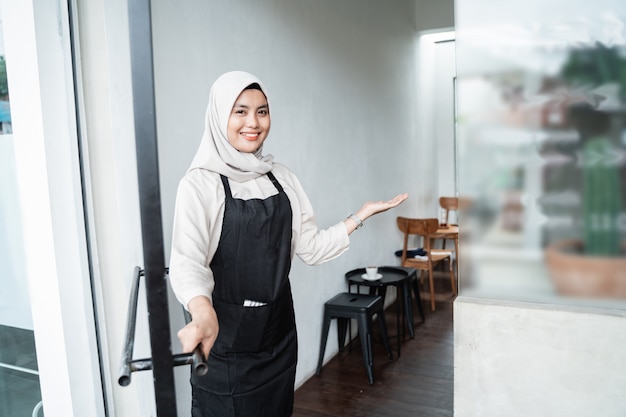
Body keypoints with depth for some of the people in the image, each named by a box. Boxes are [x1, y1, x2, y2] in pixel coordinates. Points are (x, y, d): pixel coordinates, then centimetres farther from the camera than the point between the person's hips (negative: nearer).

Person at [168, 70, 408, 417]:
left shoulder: (281, 177, 4)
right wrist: (203, 312, -46)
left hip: (278, 330, 5)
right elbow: (186, 261, -26)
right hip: (226, 337, -5)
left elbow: (311, 248, 4)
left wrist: (362, 214, -4)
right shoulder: (201, 183, -13)